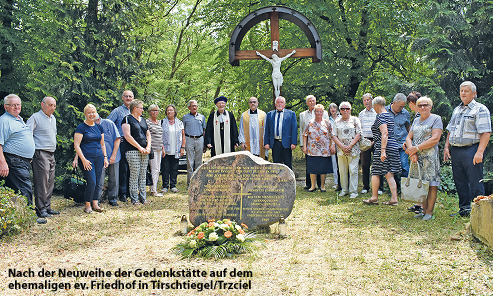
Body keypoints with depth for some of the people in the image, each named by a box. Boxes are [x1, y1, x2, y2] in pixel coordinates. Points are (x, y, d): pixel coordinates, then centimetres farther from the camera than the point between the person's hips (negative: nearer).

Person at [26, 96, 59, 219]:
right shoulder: (35, 117, -8)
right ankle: (40, 209, -2)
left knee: (50, 183, 10)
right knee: (41, 182, -7)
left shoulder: (53, 119, 18)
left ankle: (47, 207, 17)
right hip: (40, 154, -8)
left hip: (51, 154, 8)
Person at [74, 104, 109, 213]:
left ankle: (95, 204, 15)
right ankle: (87, 206, 1)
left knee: (97, 183, 5)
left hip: (99, 158, 6)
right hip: (87, 158, -5)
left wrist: (105, 157, 14)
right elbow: (76, 145, -7)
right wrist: (83, 160, -13)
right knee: (91, 182, -12)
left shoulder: (99, 127, 14)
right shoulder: (81, 127, -3)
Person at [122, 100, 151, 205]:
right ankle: (134, 199, 0)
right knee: (134, 175, -6)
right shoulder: (127, 119, -2)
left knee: (143, 175, 7)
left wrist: (148, 146, 4)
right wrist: (139, 147, -12)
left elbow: (148, 134, 22)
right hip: (133, 151, -7)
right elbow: (127, 135, -12)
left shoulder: (143, 120, 20)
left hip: (144, 151, 7)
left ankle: (143, 197, 12)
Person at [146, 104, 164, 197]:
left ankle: (154, 188, 16)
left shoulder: (159, 122, 17)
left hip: (159, 149, 8)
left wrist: (163, 147, 19)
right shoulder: (147, 122, -7)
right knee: (154, 170, -8)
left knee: (158, 170, 9)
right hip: (152, 149, -8)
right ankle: (153, 191, -4)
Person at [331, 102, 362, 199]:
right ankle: (344, 189, 16)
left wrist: (350, 145, -12)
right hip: (341, 149, 3)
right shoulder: (337, 122, 11)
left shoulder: (355, 120, 5)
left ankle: (353, 191, -1)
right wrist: (342, 146, -8)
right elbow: (334, 136, 6)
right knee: (342, 170, 5)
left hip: (353, 149, -3)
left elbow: (358, 134, -2)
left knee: (353, 170, -5)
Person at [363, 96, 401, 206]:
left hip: (384, 146, -9)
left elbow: (385, 133, -22)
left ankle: (374, 198, 13)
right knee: (389, 174, 7)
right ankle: (394, 199, 4)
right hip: (393, 145, 9)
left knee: (375, 172, 4)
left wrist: (383, 151, -26)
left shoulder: (380, 116, -12)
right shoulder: (389, 115, 16)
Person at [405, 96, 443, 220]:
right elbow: (409, 137, 13)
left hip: (430, 156, -6)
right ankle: (424, 210, 13)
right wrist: (411, 151, -7)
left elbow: (435, 139, -11)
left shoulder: (436, 119, -1)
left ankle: (429, 212, 0)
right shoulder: (416, 121, 18)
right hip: (416, 157, 6)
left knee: (431, 183, -5)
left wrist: (416, 148, -13)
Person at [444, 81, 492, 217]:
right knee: (460, 181, 11)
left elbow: (486, 133, -12)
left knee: (475, 183, -4)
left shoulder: (480, 109, -4)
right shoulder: (457, 110, 19)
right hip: (455, 151, 7)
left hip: (471, 150, -7)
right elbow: (450, 130, 24)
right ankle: (464, 209, 21)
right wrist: (446, 147, 12)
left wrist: (480, 152, -20)